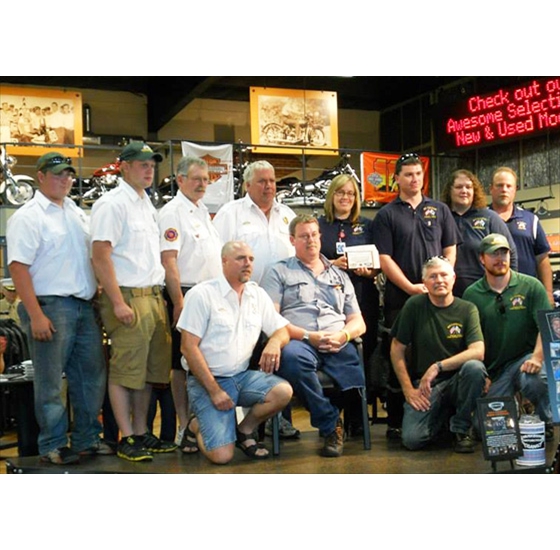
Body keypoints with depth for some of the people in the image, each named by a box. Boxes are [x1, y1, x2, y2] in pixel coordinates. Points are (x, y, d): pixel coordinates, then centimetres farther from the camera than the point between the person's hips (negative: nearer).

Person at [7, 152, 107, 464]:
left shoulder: (78, 214, 17)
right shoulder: (28, 217, -6)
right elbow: (18, 267, -13)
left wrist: (99, 294, 14)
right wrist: (36, 316, -19)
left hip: (85, 306, 7)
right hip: (51, 308, -7)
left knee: (92, 374, 11)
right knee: (50, 380, 0)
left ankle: (87, 439, 23)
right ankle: (53, 445, 12)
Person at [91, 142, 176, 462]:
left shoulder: (147, 205, 18)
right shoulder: (113, 204, -8)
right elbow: (101, 255, -14)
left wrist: (159, 296, 16)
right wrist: (118, 302, -18)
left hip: (154, 297, 8)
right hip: (128, 297, -8)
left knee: (149, 371, 11)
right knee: (125, 372, -3)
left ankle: (142, 434, 21)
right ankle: (127, 439, 6)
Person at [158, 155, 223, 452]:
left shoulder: (203, 210, 17)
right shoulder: (172, 212, -9)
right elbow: (168, 260, -16)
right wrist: (179, 303, -21)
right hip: (187, 295, -8)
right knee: (183, 364, -1)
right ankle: (184, 429, 6)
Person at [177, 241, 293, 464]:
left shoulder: (258, 295, 8)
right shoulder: (202, 294, -8)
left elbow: (282, 330, 10)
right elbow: (188, 347, -11)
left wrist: (274, 342, -17)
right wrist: (214, 390, -16)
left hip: (243, 376, 5)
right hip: (207, 380, -5)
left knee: (283, 391, -24)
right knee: (222, 455, -18)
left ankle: (245, 430, 4)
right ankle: (196, 426, 17)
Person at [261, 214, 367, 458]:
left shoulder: (340, 276, 28)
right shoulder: (279, 272, 17)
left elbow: (358, 322, 21)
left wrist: (343, 335, -2)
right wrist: (307, 336, -9)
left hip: (338, 345, 3)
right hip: (299, 342, -2)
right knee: (292, 356, -39)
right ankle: (330, 425, -20)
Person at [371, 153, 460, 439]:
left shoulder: (439, 210, 12)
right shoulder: (386, 215, 3)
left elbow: (450, 251, 10)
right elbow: (384, 258, -3)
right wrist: (411, 287, -11)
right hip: (399, 298, -2)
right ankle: (395, 422, 8)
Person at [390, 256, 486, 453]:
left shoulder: (467, 309, -3)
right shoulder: (414, 305, -3)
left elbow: (478, 352, -17)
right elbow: (397, 350, -1)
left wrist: (438, 366, -25)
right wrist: (408, 389, -6)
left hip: (456, 380, 0)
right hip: (423, 385, 0)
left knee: (475, 367, -33)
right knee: (412, 439, -20)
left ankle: (461, 428, -8)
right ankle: (443, 417, 17)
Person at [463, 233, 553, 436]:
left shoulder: (531, 286, 1)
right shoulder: (471, 294, 5)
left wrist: (537, 357, -22)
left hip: (525, 358, -2)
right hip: (493, 369, 2)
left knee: (531, 379, -37)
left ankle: (546, 423, -7)